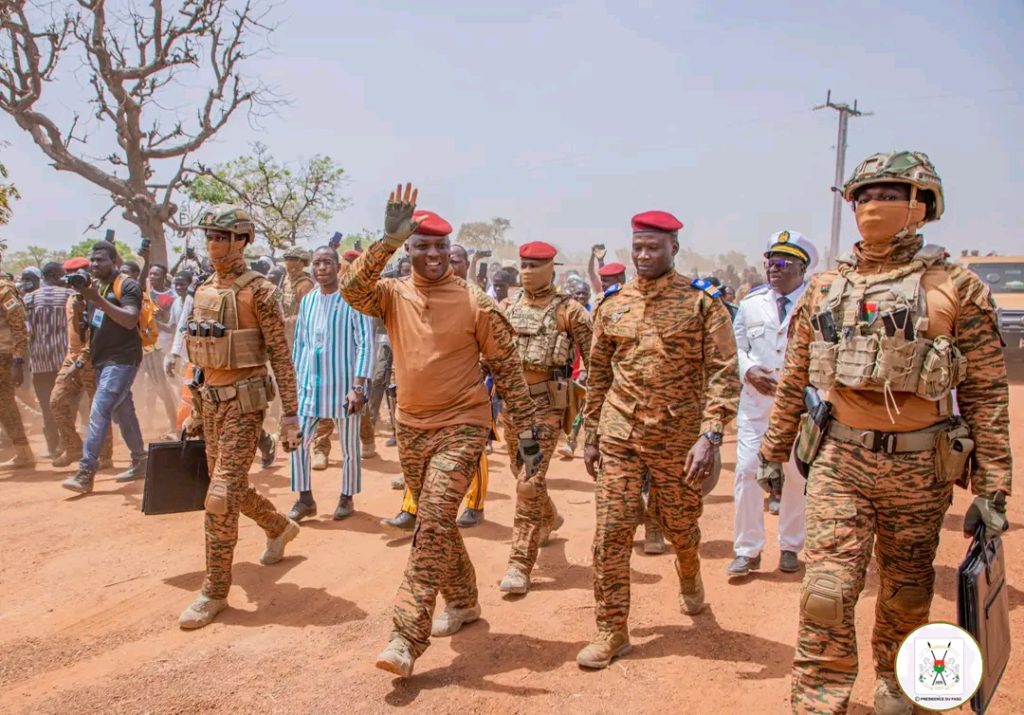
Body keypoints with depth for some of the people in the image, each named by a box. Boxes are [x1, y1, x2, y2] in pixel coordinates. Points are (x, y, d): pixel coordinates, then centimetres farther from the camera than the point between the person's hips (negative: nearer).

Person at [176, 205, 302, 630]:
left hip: (244, 402, -8)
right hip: (210, 400, 8)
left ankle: (215, 592, 3)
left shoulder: (257, 291, -11)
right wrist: (194, 405, 20)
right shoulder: (203, 291, 11)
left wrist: (290, 415, -15)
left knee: (221, 495, -9)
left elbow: (281, 356, -12)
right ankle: (280, 528, 45)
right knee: (232, 488, 18)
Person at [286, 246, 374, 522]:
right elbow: (299, 344, 16)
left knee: (350, 447, 7)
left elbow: (365, 345, -11)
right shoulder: (307, 301, 9)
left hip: (342, 385, -4)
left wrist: (358, 387, -16)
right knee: (297, 442, 1)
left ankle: (347, 498, 25)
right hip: (310, 386, 5)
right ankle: (305, 499, 16)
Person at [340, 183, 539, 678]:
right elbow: (352, 290, -22)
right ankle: (463, 602, 37)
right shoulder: (392, 294, 0)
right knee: (435, 523, 17)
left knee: (433, 524, -15)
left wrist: (526, 429, -5)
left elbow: (506, 366, -4)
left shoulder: (474, 302, -8)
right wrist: (387, 242, -35)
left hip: (461, 427, -4)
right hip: (410, 428, 5)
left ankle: (407, 638, -12)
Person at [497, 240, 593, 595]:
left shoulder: (569, 310, -6)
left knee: (530, 482, -10)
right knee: (522, 474, 20)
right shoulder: (507, 307, 9)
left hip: (547, 403, -6)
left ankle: (520, 565, -3)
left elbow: (593, 359, -6)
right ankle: (549, 519, 49)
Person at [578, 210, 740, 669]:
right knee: (611, 533, -1)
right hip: (619, 436, 2)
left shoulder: (703, 303, -6)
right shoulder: (613, 306, 6)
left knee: (680, 526, 14)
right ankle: (612, 630, 12)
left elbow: (723, 374, -10)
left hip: (678, 437, -2)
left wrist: (710, 435, -20)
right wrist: (591, 435, 11)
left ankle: (689, 573, 49)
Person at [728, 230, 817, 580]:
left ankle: (790, 547, 28)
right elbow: (735, 347, 13)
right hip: (756, 403, 2)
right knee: (747, 470, -2)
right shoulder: (751, 303, 7)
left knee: (798, 475, 9)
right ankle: (747, 551, 11)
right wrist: (749, 370, -7)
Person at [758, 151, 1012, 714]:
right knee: (827, 594, -6)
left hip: (920, 468, -1)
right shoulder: (825, 288, 4)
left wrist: (992, 489, -7)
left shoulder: (957, 289, -5)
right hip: (839, 460, 1)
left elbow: (987, 394, -5)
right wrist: (773, 450, 14)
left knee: (906, 593, 17)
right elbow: (794, 379, 11)